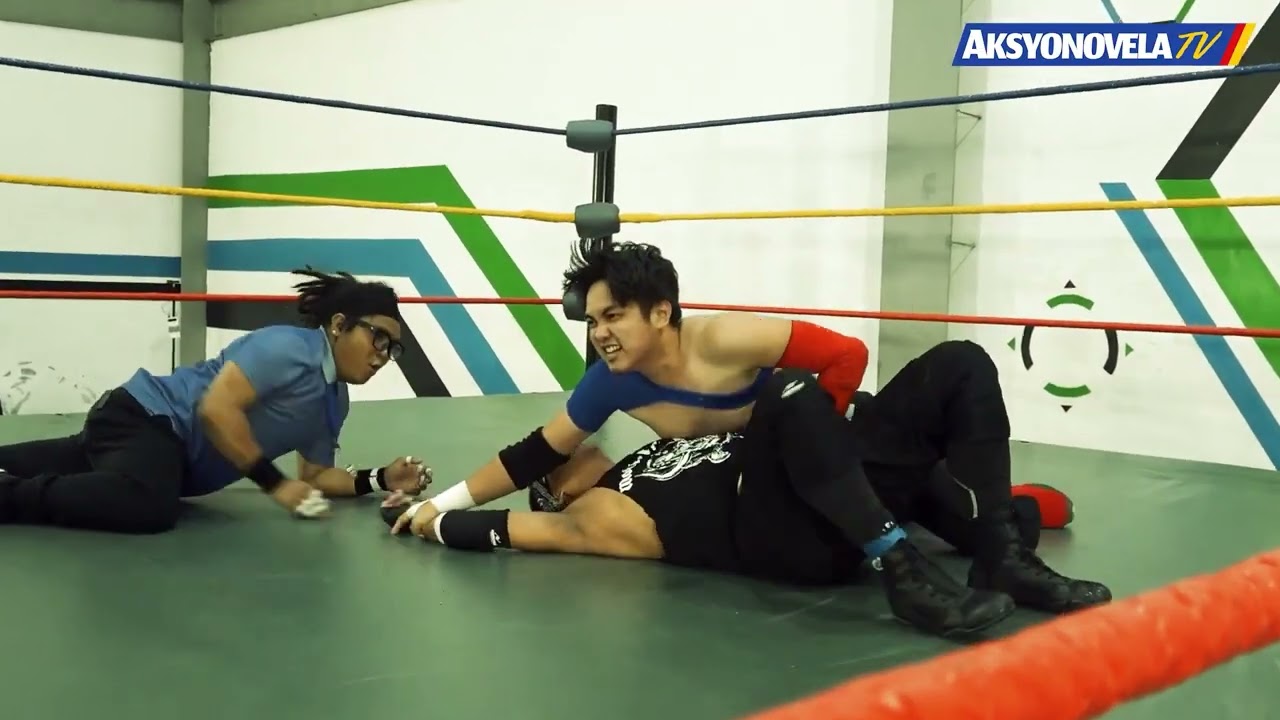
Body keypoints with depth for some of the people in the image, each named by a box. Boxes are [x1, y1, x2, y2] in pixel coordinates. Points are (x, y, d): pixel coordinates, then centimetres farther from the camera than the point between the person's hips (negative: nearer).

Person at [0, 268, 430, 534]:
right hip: (145, 419, -10)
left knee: (48, 468, 24)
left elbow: (314, 475, 11)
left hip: (173, 457, 10)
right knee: (146, 506, -39)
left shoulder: (335, 404, 6)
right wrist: (276, 484, -24)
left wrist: (378, 480, -5)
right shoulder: (289, 347, -21)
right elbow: (216, 408, -28)